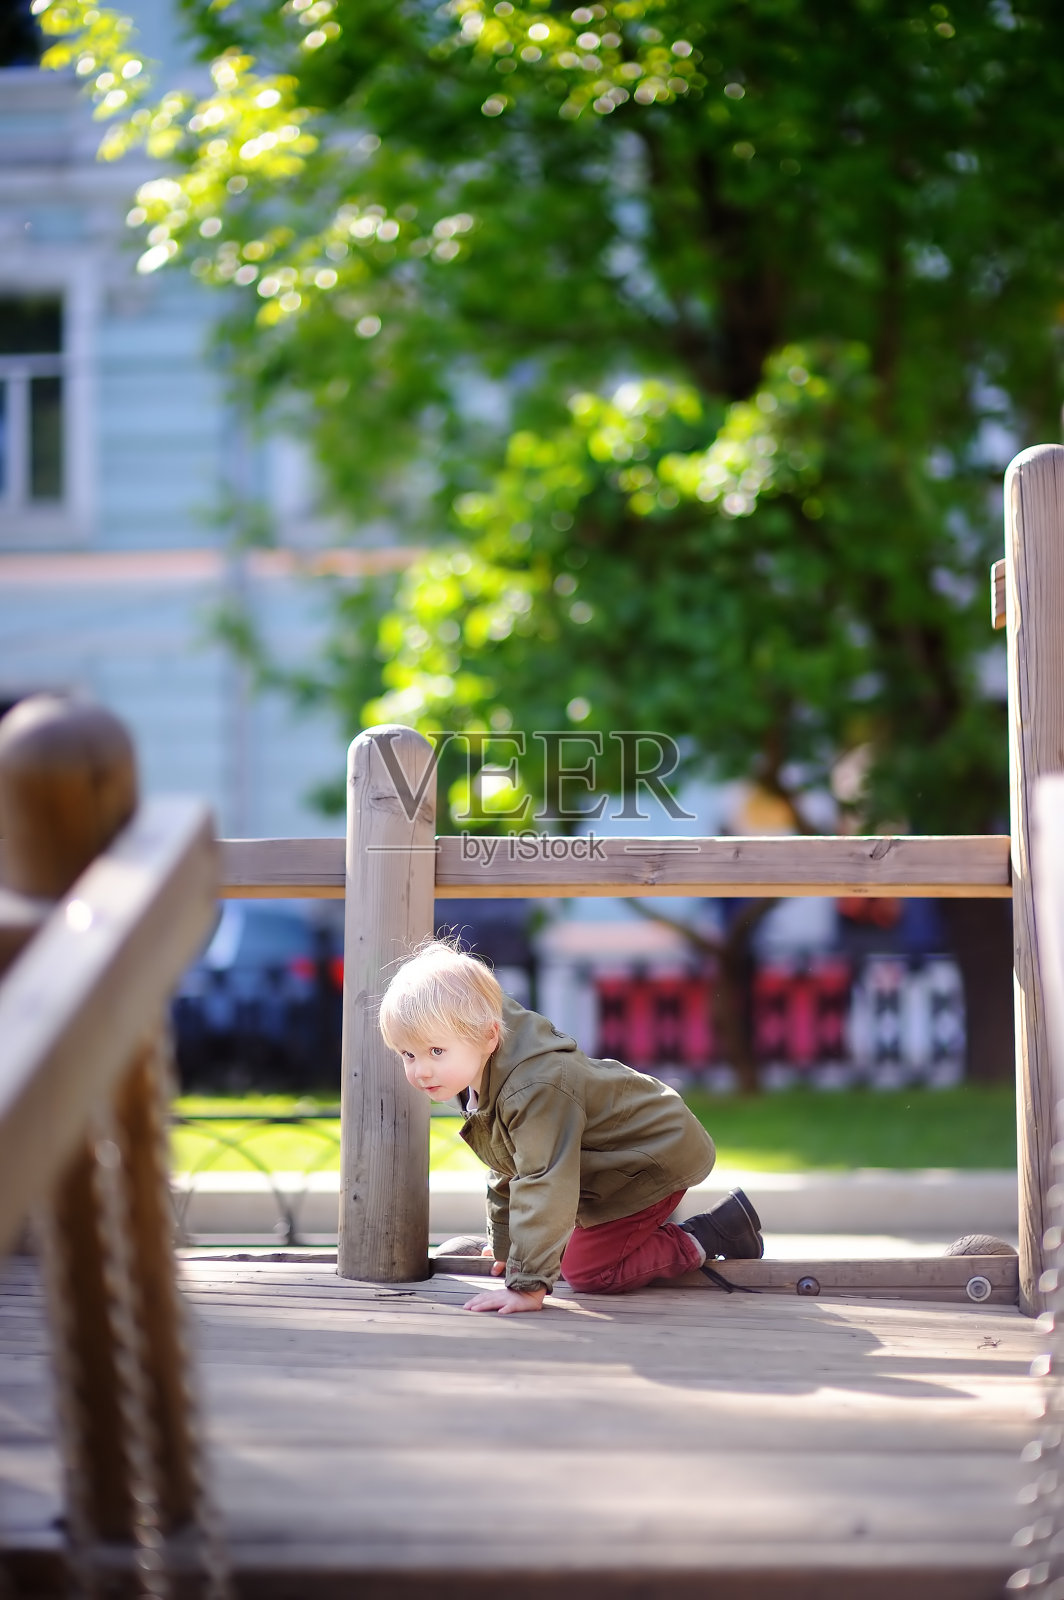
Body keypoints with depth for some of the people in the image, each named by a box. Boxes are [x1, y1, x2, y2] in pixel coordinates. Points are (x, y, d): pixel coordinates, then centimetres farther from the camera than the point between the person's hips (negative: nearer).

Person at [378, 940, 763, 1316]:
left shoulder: (536, 1090, -37)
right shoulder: (479, 1081, -4)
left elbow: (544, 1189, -39)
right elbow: (508, 1173, 13)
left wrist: (527, 1285, -37)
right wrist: (503, 1248, 19)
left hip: (658, 1156, -10)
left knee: (586, 1270, -10)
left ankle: (714, 1233, -2)